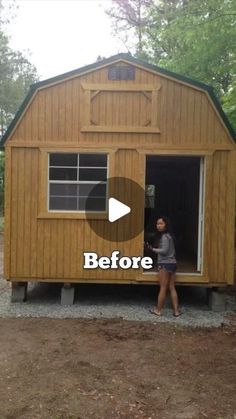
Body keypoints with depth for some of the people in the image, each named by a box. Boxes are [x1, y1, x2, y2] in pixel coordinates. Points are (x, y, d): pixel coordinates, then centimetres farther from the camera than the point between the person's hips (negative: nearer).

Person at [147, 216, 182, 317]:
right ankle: (176, 310, 8)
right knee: (172, 288, 9)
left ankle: (158, 310, 9)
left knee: (163, 288, 0)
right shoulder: (168, 235, 15)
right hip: (172, 263, 9)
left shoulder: (165, 236, -12)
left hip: (165, 264, -9)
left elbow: (164, 250, -20)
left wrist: (153, 249, -13)